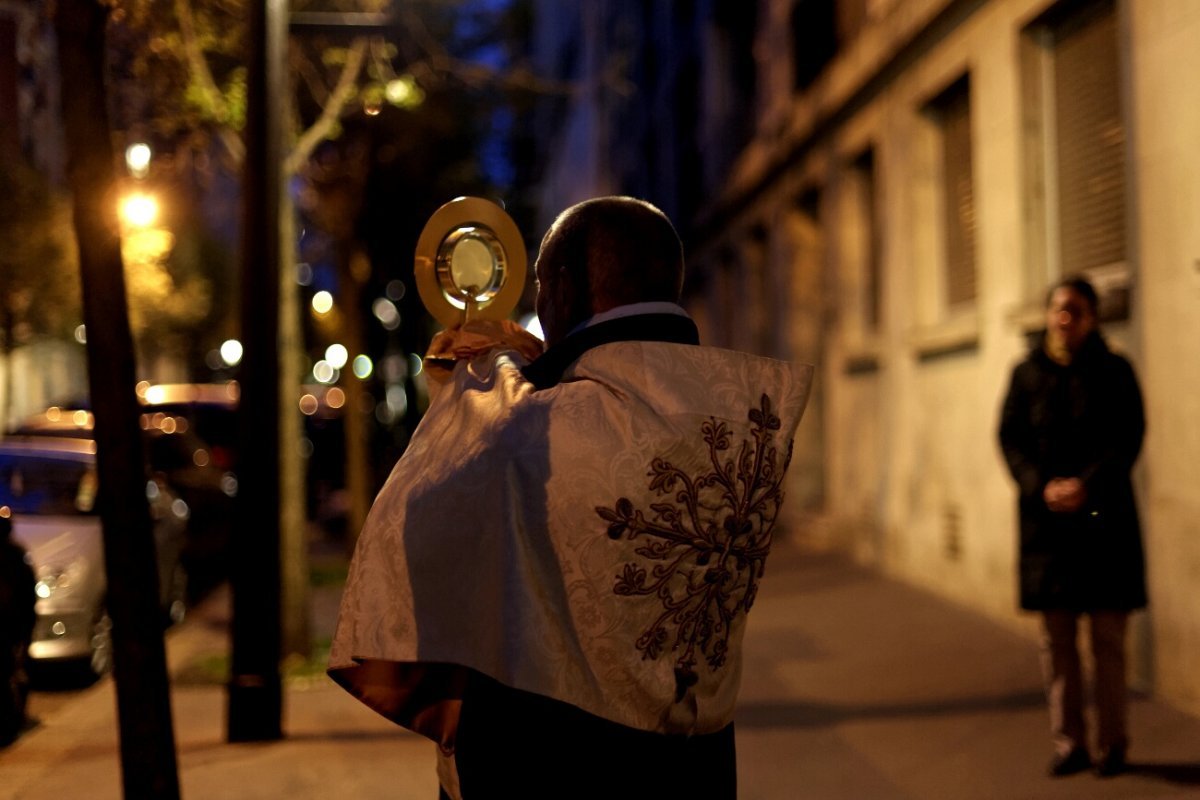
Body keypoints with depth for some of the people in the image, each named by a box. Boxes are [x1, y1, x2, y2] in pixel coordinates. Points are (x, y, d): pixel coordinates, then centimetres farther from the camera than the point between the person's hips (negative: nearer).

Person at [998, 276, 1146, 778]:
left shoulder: (1115, 372, 4)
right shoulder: (1027, 374, 9)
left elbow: (1130, 437, -3)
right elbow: (1010, 438, 4)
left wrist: (1087, 484, -16)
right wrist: (1041, 486, -12)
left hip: (1104, 515, -2)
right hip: (1046, 516, 2)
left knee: (1108, 636, -1)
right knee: (1056, 638, 3)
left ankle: (1113, 742, 9)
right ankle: (1068, 743, 10)